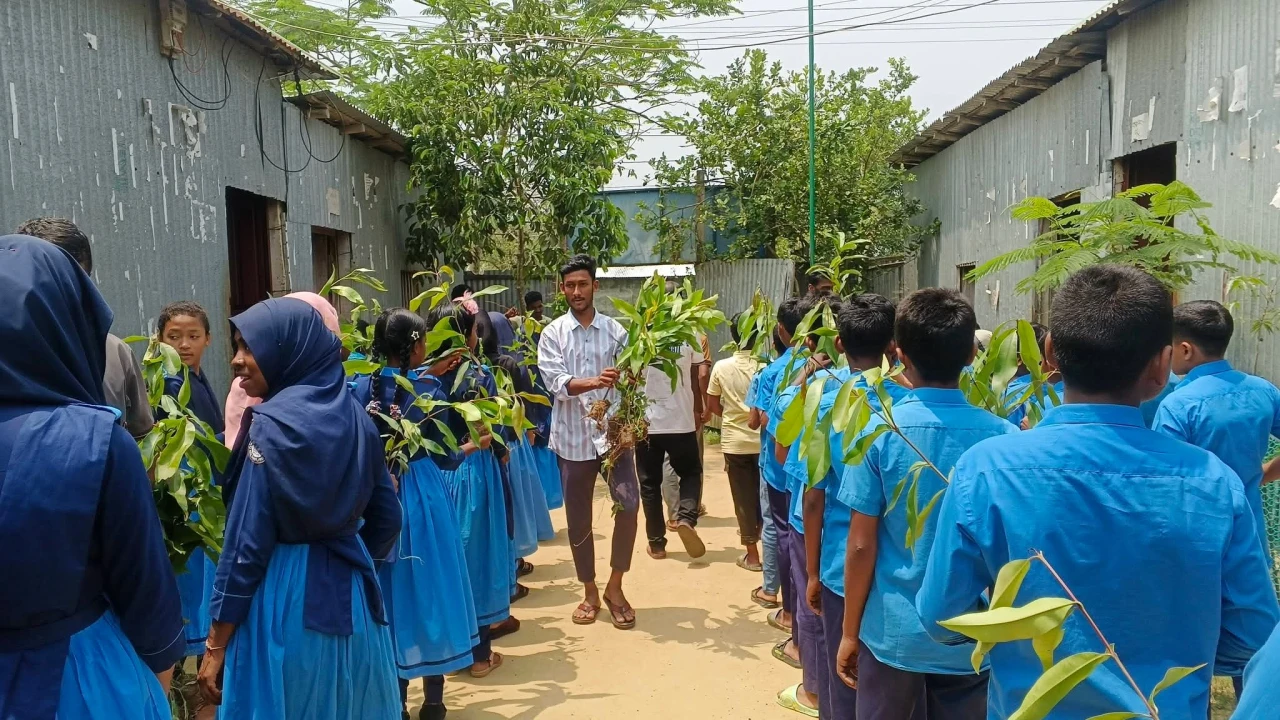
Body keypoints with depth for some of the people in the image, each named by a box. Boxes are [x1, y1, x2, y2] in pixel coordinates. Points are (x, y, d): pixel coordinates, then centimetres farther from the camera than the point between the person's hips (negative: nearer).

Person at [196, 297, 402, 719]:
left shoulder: (271, 424, -15)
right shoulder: (354, 415, 3)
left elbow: (246, 543, -15)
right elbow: (386, 519, 7)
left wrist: (215, 644, -7)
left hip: (284, 600, -6)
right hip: (352, 595, 6)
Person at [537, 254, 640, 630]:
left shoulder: (615, 330, 3)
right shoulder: (552, 333, 0)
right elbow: (556, 382, -13)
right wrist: (594, 382, -31)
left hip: (613, 431, 0)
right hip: (573, 436, 0)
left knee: (629, 504, -12)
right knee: (578, 518, 9)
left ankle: (615, 586, 8)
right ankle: (590, 591, 27)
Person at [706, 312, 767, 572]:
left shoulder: (722, 367, -6)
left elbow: (712, 405, 1)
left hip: (735, 440, 0)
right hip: (763, 440, 0)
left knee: (744, 497, 8)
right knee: (763, 495, 17)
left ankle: (752, 553, 13)